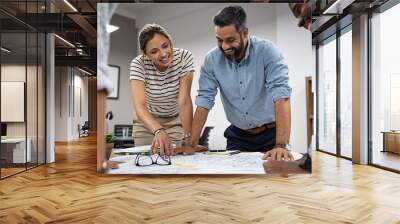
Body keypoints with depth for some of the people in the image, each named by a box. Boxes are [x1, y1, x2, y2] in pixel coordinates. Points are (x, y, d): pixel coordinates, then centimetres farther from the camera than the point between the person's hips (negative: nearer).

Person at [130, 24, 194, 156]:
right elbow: (139, 105, -38)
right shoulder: (138, 64, -25)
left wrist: (189, 137, -39)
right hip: (147, 121, 0)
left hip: (176, 120, 0)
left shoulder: (184, 57, -24)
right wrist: (158, 131, -56)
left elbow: (184, 101, -29)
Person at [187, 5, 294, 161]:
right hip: (238, 137, 3)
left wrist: (281, 146, -34)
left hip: (271, 134, -2)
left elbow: (281, 96, -24)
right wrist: (191, 144, -11)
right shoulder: (211, 59, -6)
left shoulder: (267, 51, -16)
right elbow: (204, 101, -5)